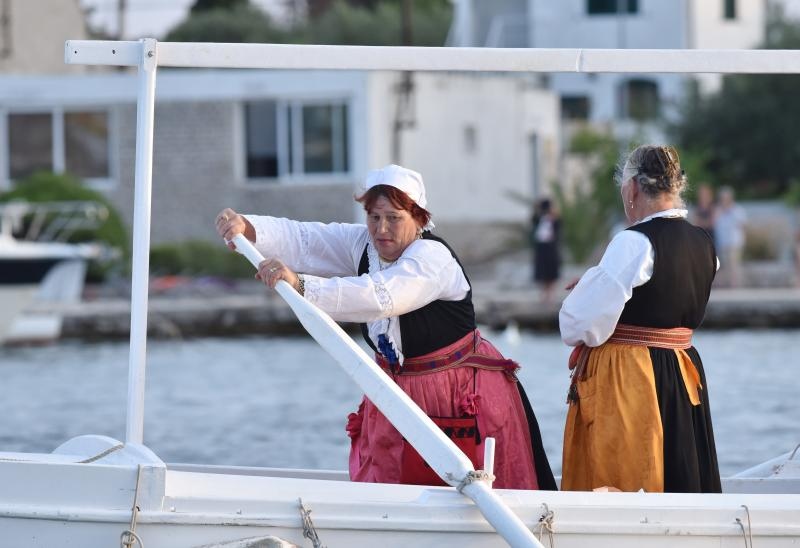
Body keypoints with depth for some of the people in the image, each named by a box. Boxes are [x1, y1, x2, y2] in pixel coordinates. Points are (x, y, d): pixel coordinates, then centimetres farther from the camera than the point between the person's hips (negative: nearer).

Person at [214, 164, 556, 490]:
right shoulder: (362, 244, 1)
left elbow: (381, 297, -40)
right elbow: (301, 240, -9)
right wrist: (246, 229, -29)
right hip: (398, 392, 7)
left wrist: (301, 286, -49)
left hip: (463, 399, -7)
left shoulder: (434, 258, -23)